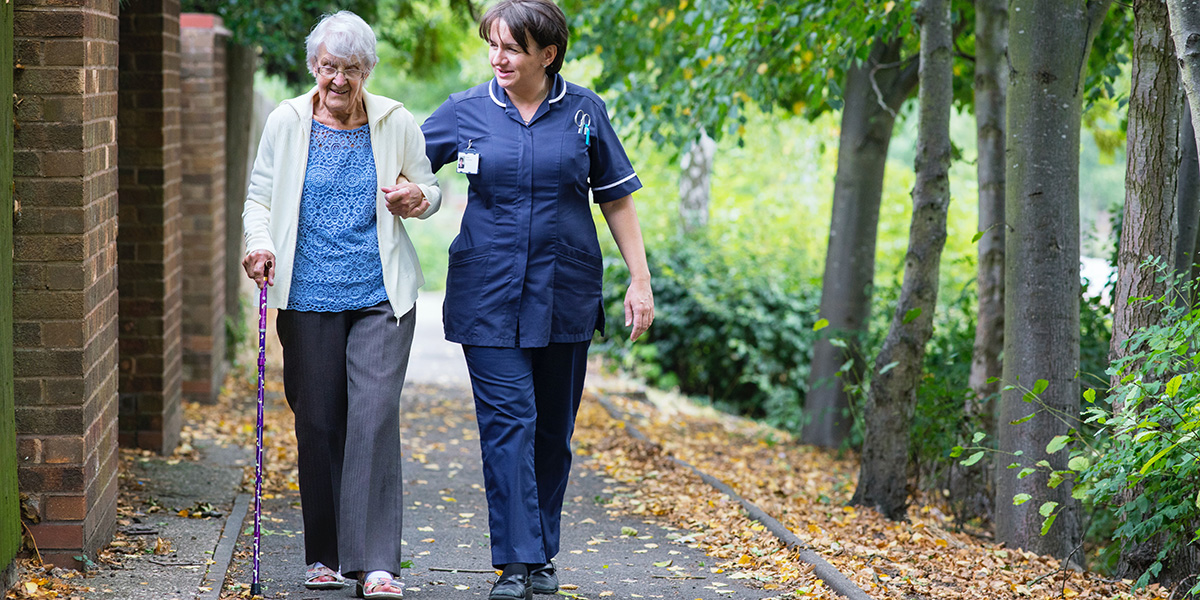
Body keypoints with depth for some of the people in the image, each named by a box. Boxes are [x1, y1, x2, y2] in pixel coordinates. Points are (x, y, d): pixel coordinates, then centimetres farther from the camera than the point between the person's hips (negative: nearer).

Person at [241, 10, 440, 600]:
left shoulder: (396, 123, 4)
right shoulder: (287, 122, 4)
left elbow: (430, 190, 15)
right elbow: (260, 196, 9)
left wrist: (416, 196, -8)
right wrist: (259, 244, -10)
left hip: (381, 297, -1)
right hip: (309, 298, 1)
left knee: (375, 416, -11)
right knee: (317, 423, 5)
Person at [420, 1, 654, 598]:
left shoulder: (583, 112, 2)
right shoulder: (466, 111, 1)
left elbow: (616, 198, 8)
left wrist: (640, 279, 5)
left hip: (563, 295, 1)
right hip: (488, 296, -1)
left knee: (552, 429, 8)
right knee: (506, 422, -9)